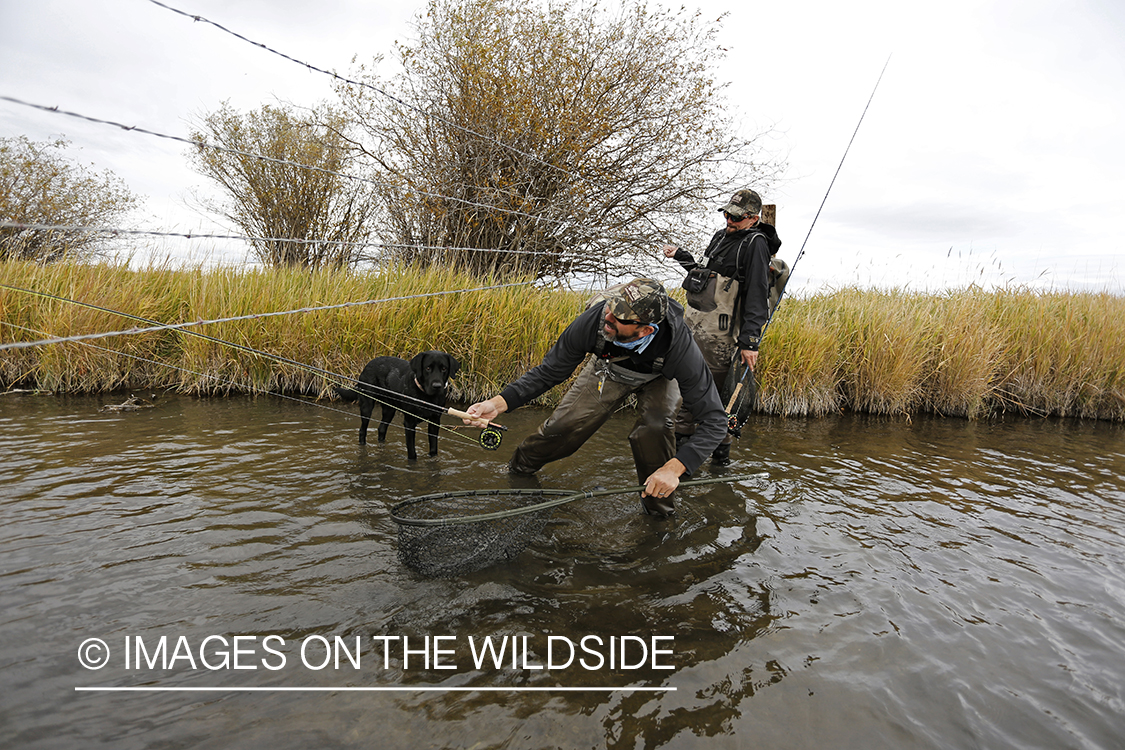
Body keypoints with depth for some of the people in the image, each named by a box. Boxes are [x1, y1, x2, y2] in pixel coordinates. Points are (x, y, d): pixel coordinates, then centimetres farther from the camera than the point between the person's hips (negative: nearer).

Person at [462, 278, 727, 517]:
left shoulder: (680, 347, -44)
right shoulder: (592, 321, -38)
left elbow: (715, 419, -37)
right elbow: (548, 373, -23)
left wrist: (674, 468, -50)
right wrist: (498, 403, -36)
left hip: (661, 377, -2)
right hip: (609, 368, 2)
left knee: (652, 430, -30)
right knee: (563, 427, -3)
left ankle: (660, 508, -2)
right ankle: (519, 469, 31)